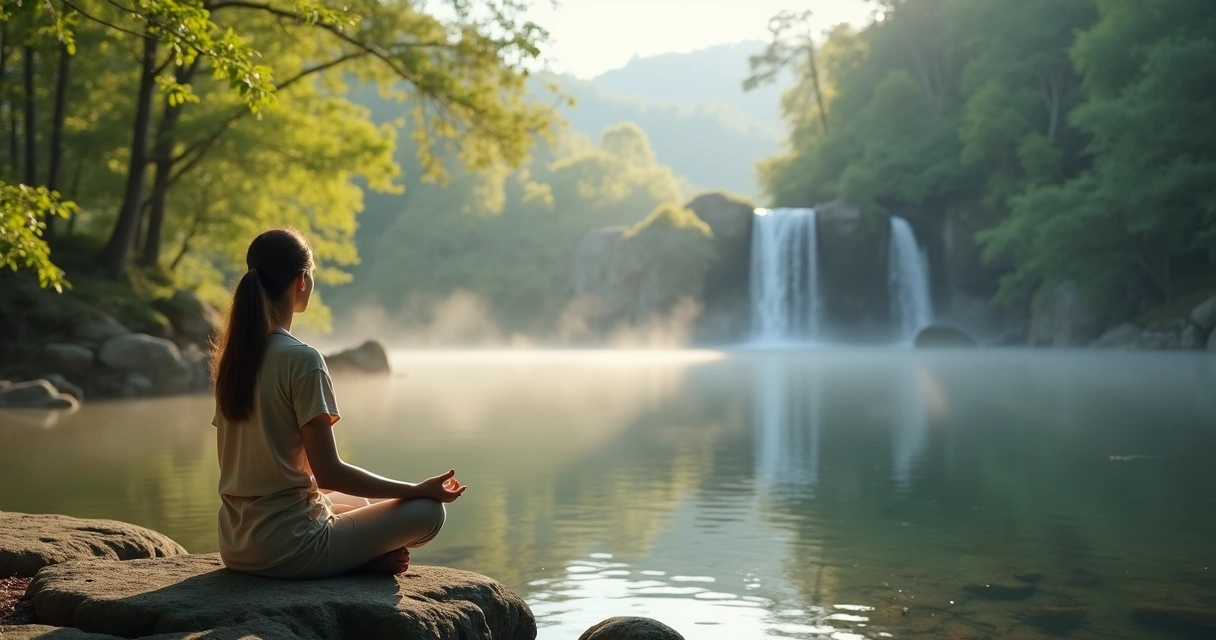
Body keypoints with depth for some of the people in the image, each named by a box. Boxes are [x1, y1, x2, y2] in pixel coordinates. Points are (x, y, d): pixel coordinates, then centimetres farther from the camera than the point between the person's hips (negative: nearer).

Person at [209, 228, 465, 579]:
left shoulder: (231, 356, 7)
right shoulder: (301, 359, -17)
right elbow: (328, 472, -18)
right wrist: (418, 490, -9)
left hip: (235, 547, 8)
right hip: (284, 549, -8)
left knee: (361, 504, 31)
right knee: (429, 510, 2)